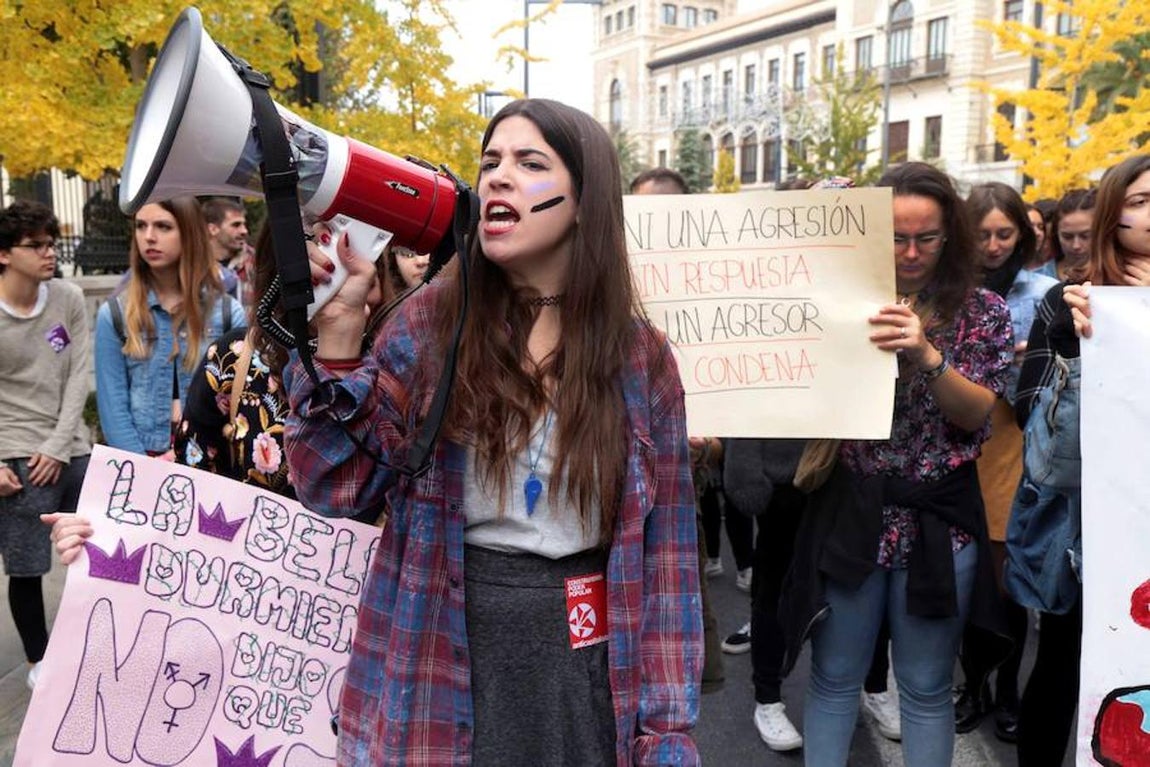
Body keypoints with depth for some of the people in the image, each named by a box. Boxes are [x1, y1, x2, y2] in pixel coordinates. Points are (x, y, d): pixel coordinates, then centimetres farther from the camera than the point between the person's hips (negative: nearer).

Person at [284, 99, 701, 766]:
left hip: (584, 662, 1)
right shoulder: (433, 320, -4)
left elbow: (665, 549, -1)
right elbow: (339, 487, -8)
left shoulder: (641, 355, -2)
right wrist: (339, 326, -18)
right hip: (443, 656, 0)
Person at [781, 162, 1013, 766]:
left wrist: (927, 355, -26)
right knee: (834, 678, 11)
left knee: (925, 689, 12)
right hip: (850, 512, 1)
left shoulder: (983, 311, 0)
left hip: (938, 520, 0)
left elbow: (977, 413, -10)